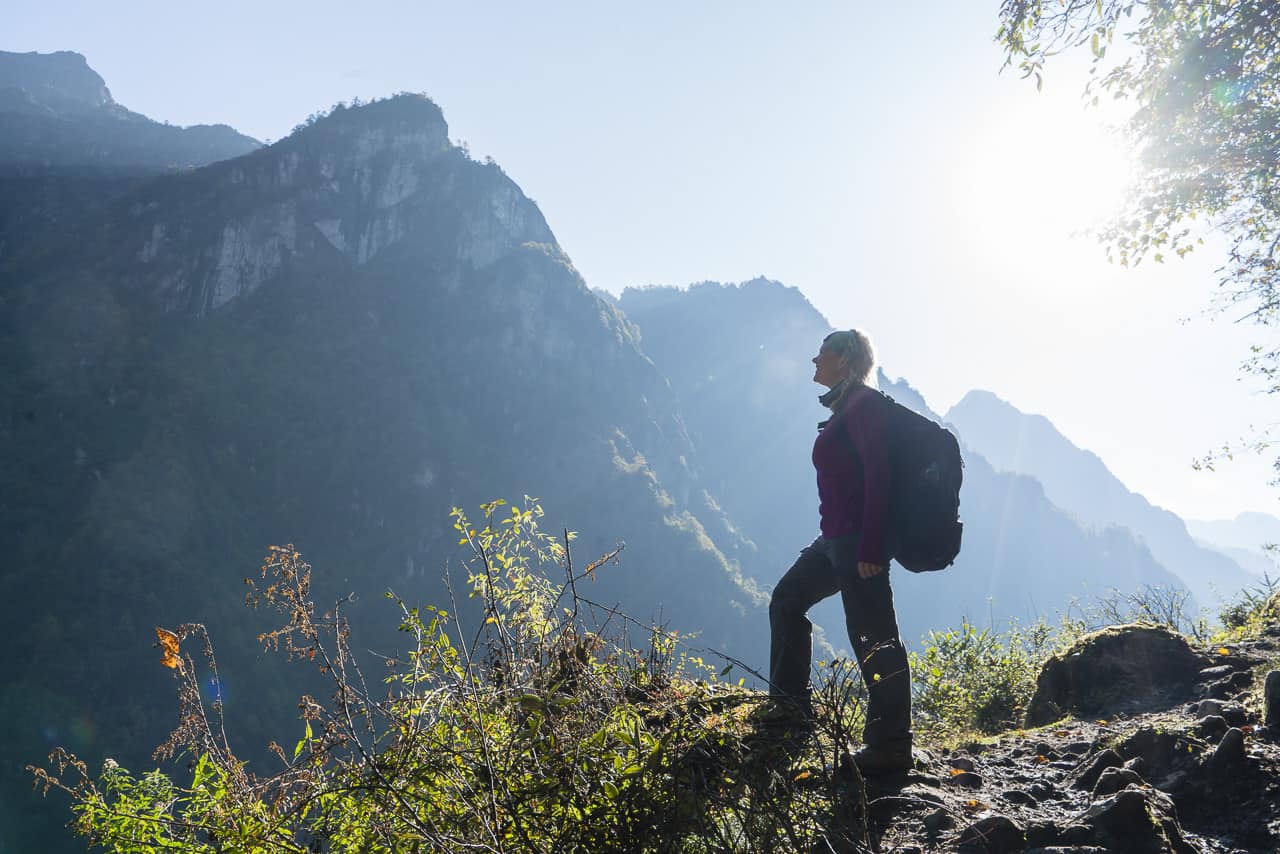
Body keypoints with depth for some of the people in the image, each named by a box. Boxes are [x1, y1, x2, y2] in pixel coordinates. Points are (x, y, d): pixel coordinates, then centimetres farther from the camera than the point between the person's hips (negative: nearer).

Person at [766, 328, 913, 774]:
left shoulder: (864, 405, -13)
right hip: (835, 540, 11)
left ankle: (891, 746, 1)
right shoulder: (845, 407, 17)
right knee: (788, 599, 21)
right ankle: (789, 700, 31)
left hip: (858, 541, -11)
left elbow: (877, 477, -20)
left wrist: (870, 548, -24)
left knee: (874, 639, -6)